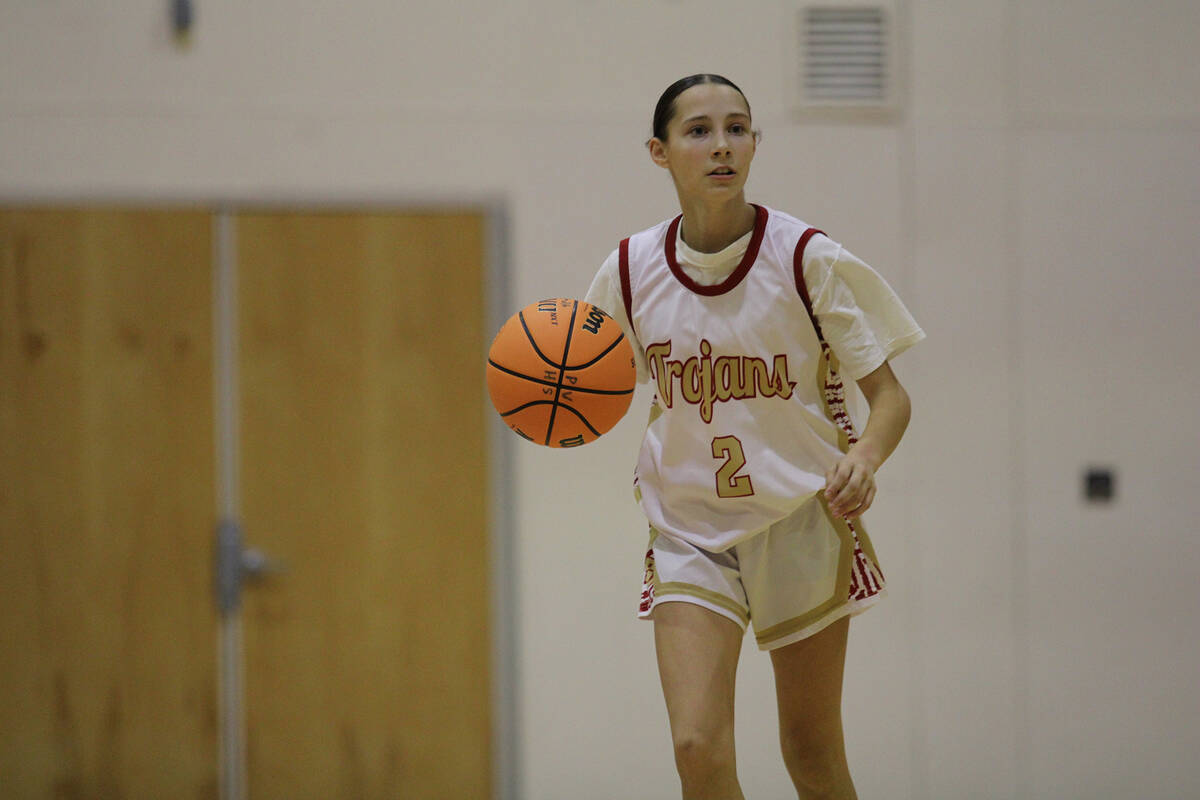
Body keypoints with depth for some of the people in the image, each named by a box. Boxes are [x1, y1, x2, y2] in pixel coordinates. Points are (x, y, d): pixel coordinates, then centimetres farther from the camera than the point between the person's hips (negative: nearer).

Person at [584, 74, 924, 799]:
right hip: (689, 529, 1)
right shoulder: (631, 271, -5)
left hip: (803, 522, -1)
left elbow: (889, 395, -8)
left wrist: (866, 456, -29)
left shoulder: (809, 260, -11)